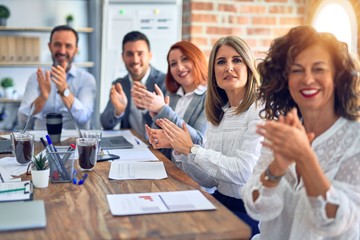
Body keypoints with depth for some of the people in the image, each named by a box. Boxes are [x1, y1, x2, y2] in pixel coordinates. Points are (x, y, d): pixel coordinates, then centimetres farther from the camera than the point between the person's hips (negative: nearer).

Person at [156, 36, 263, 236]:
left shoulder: (261, 110, -12)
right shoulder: (218, 114, 9)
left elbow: (244, 171, -21)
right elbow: (209, 180, 6)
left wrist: (191, 149, -16)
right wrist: (179, 148, -7)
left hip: (251, 212, -6)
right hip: (221, 202, 6)